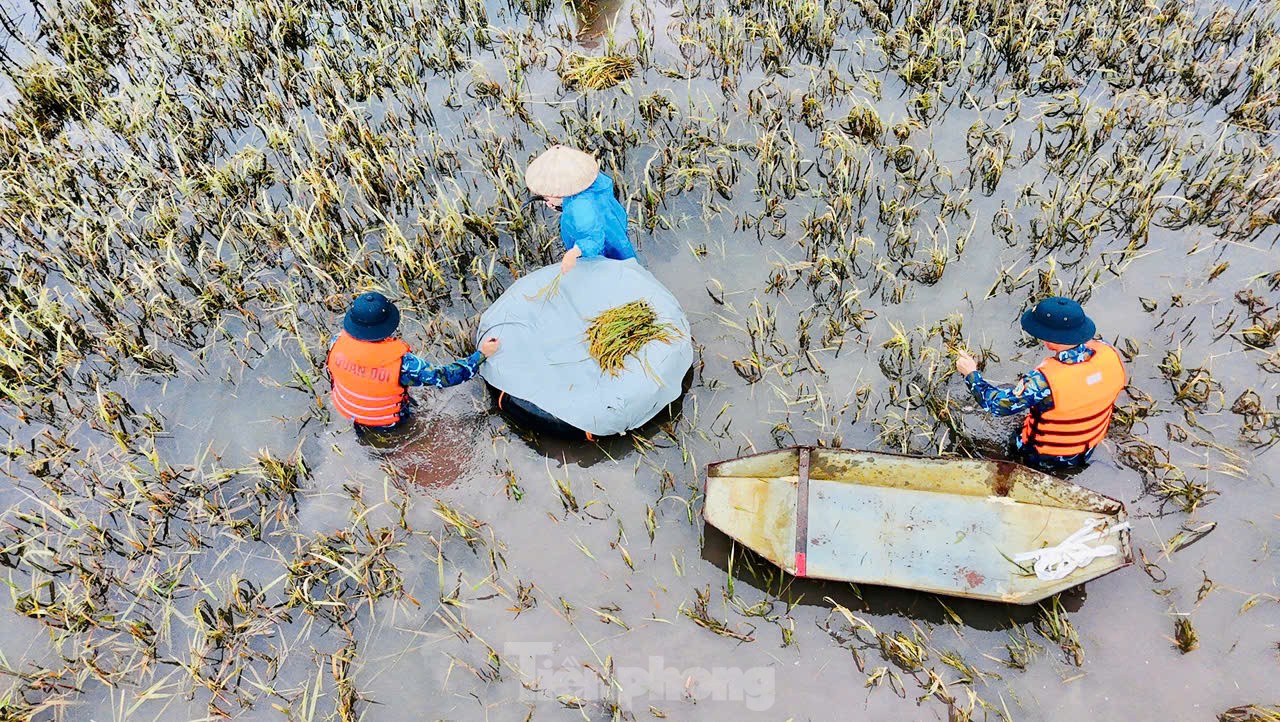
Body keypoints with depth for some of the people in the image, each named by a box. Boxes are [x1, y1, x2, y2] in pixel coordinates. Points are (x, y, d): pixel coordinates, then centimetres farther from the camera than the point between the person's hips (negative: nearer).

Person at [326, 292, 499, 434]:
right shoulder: (401, 362, -40)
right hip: (384, 422, -2)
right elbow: (444, 377, -32)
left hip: (346, 410, 3)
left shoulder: (337, 343, -28)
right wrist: (481, 354, -23)